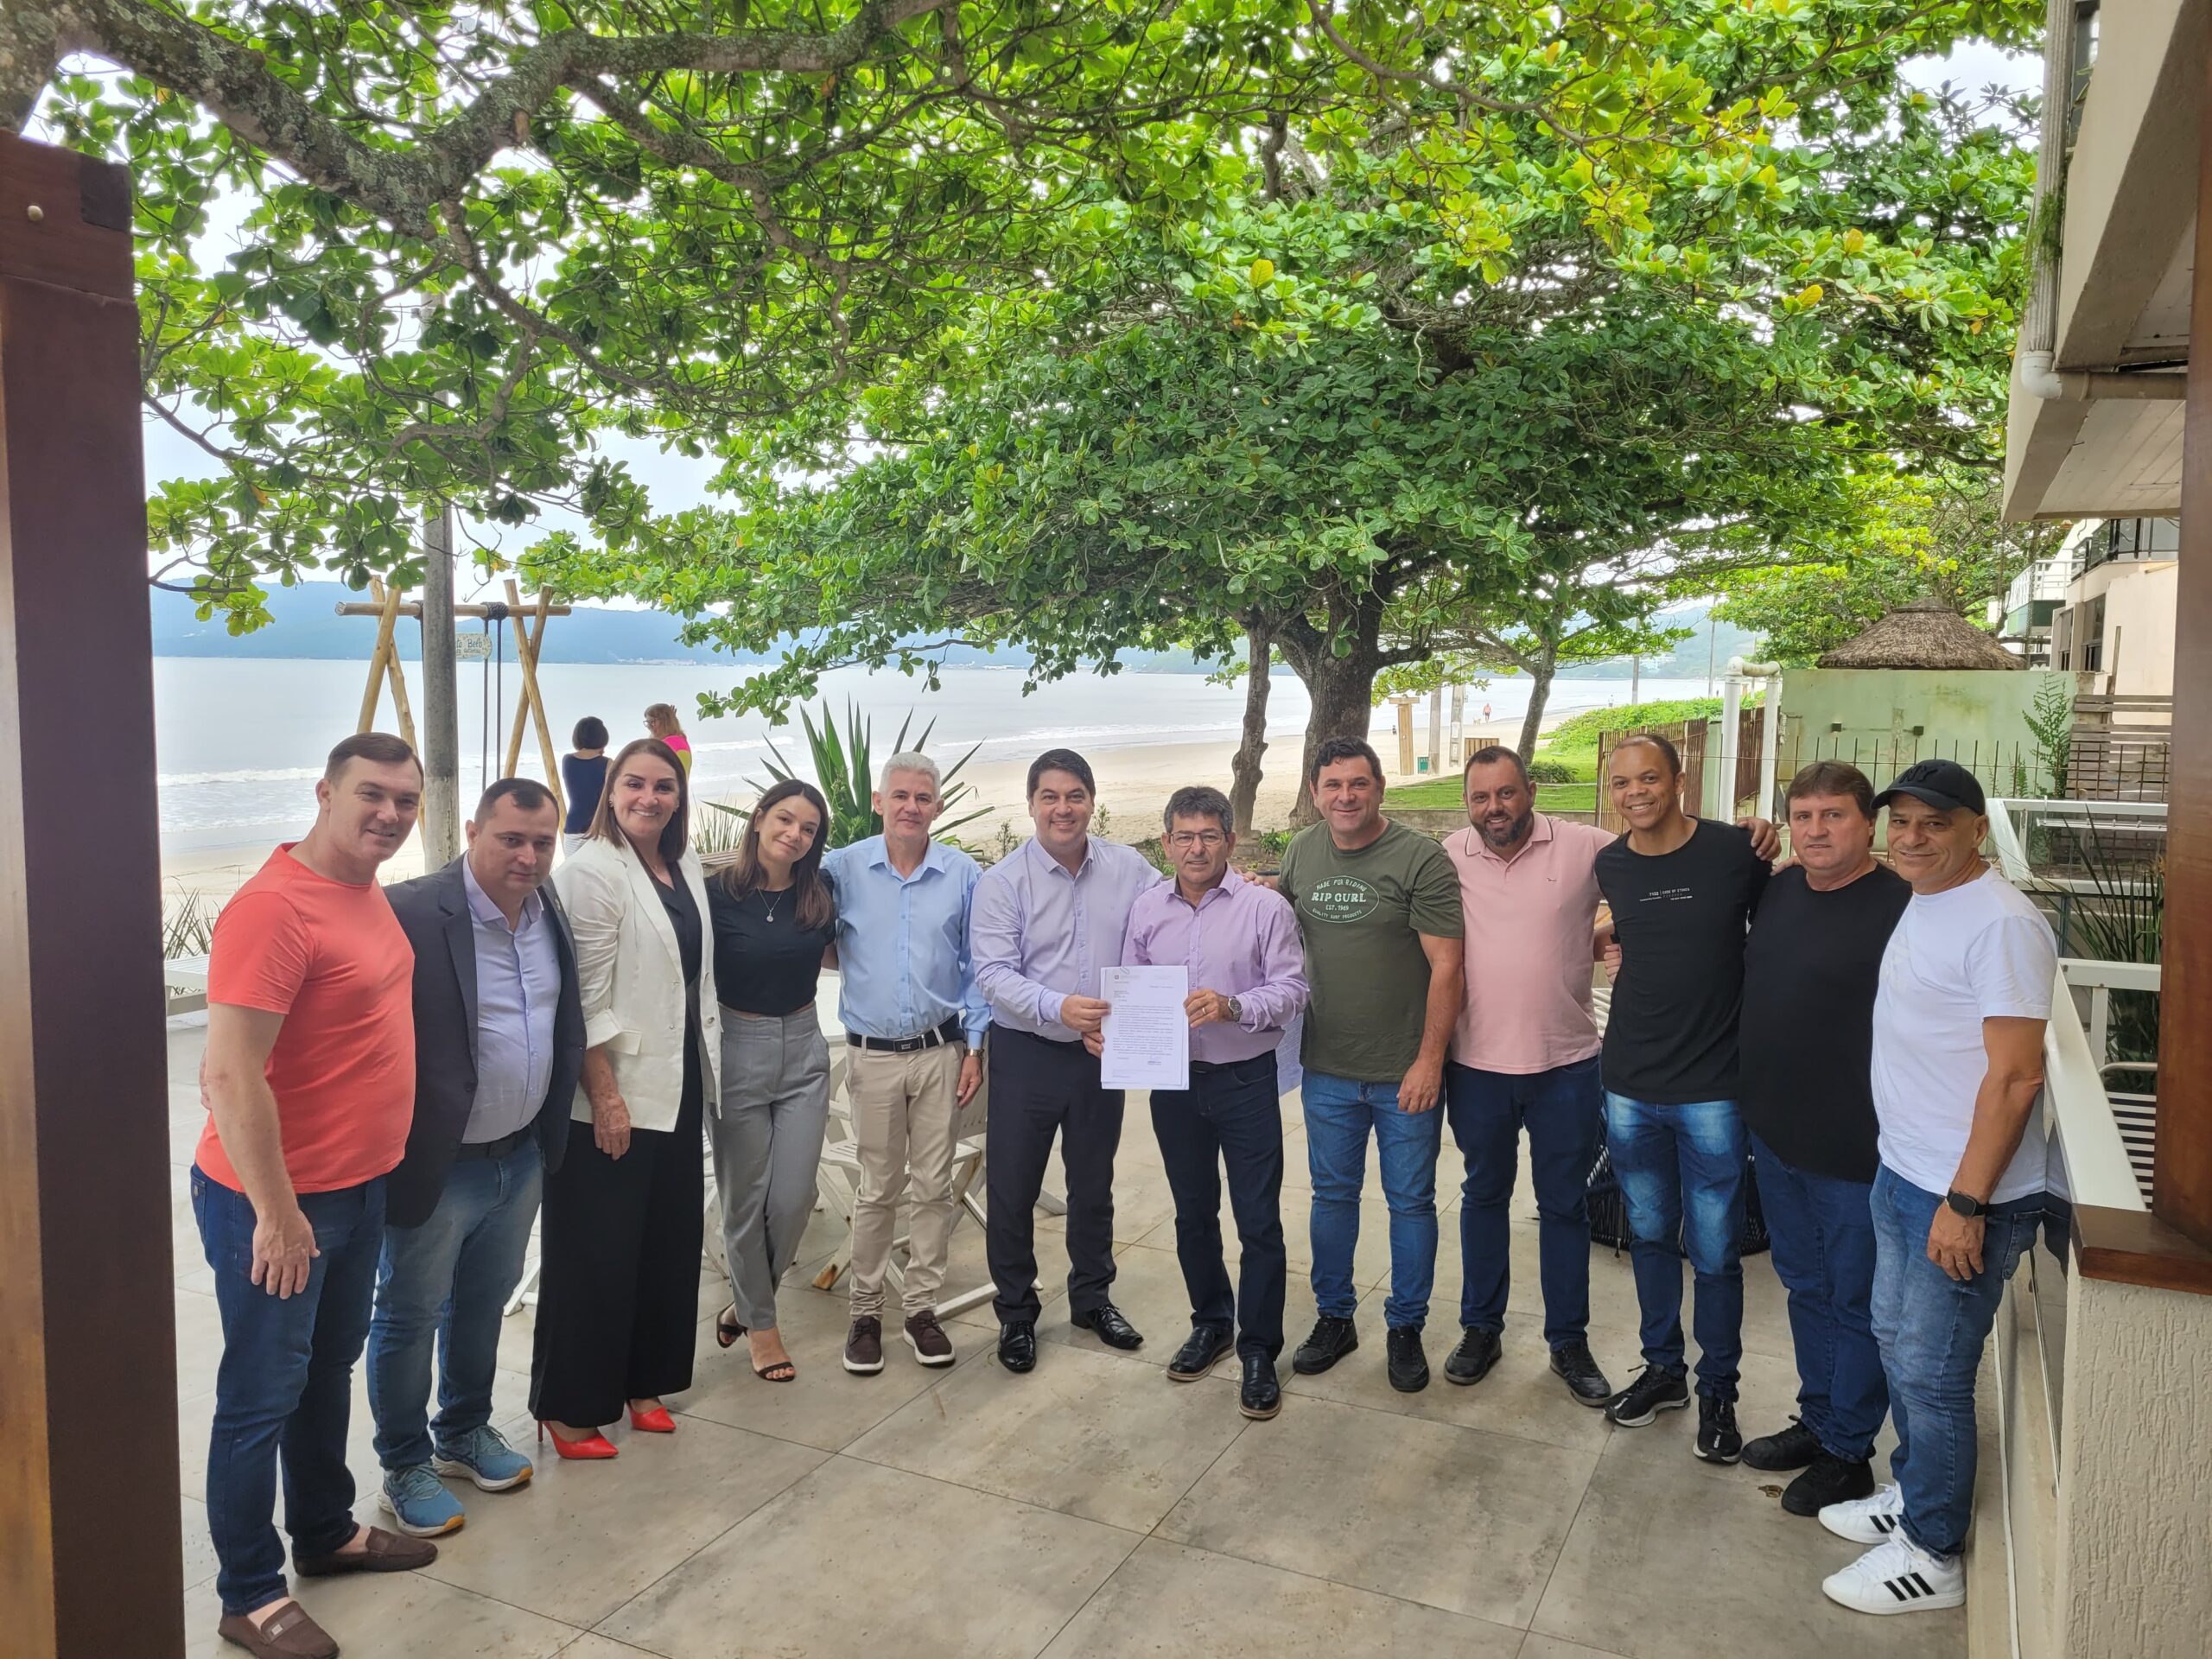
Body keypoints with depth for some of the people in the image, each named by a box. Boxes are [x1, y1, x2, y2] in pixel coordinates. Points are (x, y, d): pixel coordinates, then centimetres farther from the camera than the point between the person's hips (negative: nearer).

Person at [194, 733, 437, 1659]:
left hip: (360, 1186, 9)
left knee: (329, 1369, 22)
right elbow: (228, 1075, -25)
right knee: (262, 1394, 6)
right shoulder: (274, 906, -23)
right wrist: (276, 1212, -22)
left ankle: (326, 1532, 40)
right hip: (277, 1201, -9)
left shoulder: (369, 893, 6)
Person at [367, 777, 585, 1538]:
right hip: (437, 1163, -6)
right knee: (410, 1316, 12)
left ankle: (465, 1431, 44)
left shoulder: (550, 913, 1)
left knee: (484, 1302, 23)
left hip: (522, 1157, 7)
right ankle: (405, 1467, 31)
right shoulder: (412, 912, -22)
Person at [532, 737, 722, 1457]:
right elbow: (588, 999, -17)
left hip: (677, 1086, 8)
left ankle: (642, 1381, 31)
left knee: (668, 1240, 15)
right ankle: (570, 1406, 19)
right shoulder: (592, 870, -14)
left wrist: (707, 1063, 14)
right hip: (615, 1095, -7)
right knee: (596, 1253, 3)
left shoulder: (686, 866, 8)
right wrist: (605, 1096, -19)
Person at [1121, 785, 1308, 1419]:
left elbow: (1291, 989, -11)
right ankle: (1210, 1324, 38)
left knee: (1259, 1222, 2)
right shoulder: (1147, 908, 2)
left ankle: (1259, 1351, 17)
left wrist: (1234, 1006, -27)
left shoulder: (1264, 906, -9)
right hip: (1174, 1081, 4)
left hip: (1245, 1080, -4)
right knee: (1192, 1214, 18)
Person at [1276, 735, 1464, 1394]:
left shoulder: (1421, 859, -13)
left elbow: (1446, 965, -15)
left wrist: (1429, 1060, -16)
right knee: (1332, 1195, 16)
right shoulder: (1300, 853, 2)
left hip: (1405, 1072, -4)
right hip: (1327, 1068, 4)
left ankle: (1406, 1327, 27)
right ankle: (1334, 1317, 33)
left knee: (1411, 1202, 10)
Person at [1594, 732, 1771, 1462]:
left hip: (1712, 1089, -4)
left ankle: (1717, 1390, 25)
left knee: (1714, 1252, 6)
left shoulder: (1737, 853, -10)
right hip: (1631, 1084, 4)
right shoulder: (1609, 868, 0)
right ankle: (1663, 1367, 35)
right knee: (1650, 1235, 17)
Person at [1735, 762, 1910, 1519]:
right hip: (1777, 1138, 7)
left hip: (1856, 1151, -7)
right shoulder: (1779, 890, 5)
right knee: (1806, 1287, 21)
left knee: (1856, 1305, 10)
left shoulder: (1900, 909, -18)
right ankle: (1817, 1419, 38)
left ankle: (1847, 1454, 25)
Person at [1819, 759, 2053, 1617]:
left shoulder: (2001, 925, -21)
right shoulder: (1922, 905, 9)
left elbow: (2016, 1076, -23)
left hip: (1965, 1195, -9)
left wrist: (1965, 1203, -23)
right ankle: (1912, 1494, 41)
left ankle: (1932, 1556, 20)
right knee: (1895, 1339, 21)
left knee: (1930, 1373, 3)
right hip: (1901, 1174, 9)